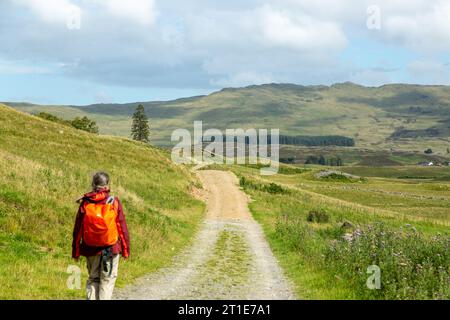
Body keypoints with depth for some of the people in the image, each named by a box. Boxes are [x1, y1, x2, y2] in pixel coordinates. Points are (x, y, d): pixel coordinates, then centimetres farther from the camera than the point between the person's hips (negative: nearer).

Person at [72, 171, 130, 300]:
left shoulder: (85, 203, -3)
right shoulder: (114, 202, -8)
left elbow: (77, 229, 1)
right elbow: (122, 228, -5)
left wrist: (75, 252, 10)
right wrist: (126, 250, 4)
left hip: (90, 249, 2)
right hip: (111, 248, -2)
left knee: (93, 279, 16)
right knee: (107, 280, 8)